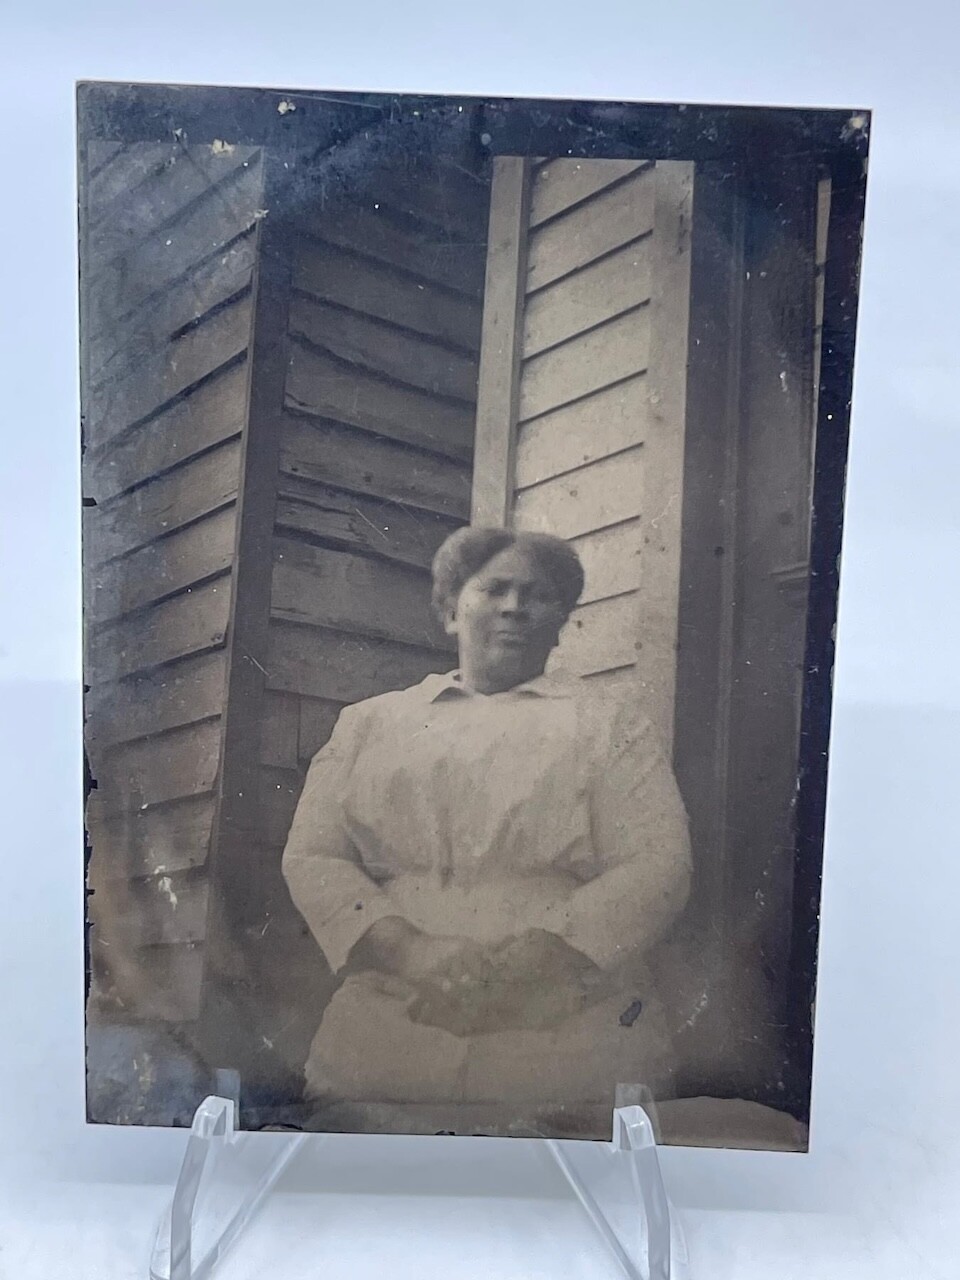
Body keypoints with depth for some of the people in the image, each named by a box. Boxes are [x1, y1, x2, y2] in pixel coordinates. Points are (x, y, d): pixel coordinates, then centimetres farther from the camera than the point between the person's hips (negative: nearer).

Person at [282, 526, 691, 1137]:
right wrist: (408, 950, -11)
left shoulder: (612, 727, 10)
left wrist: (524, 962, -15)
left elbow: (659, 868, -2)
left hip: (569, 1048, -1)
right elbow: (311, 858, 7)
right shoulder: (370, 722, 16)